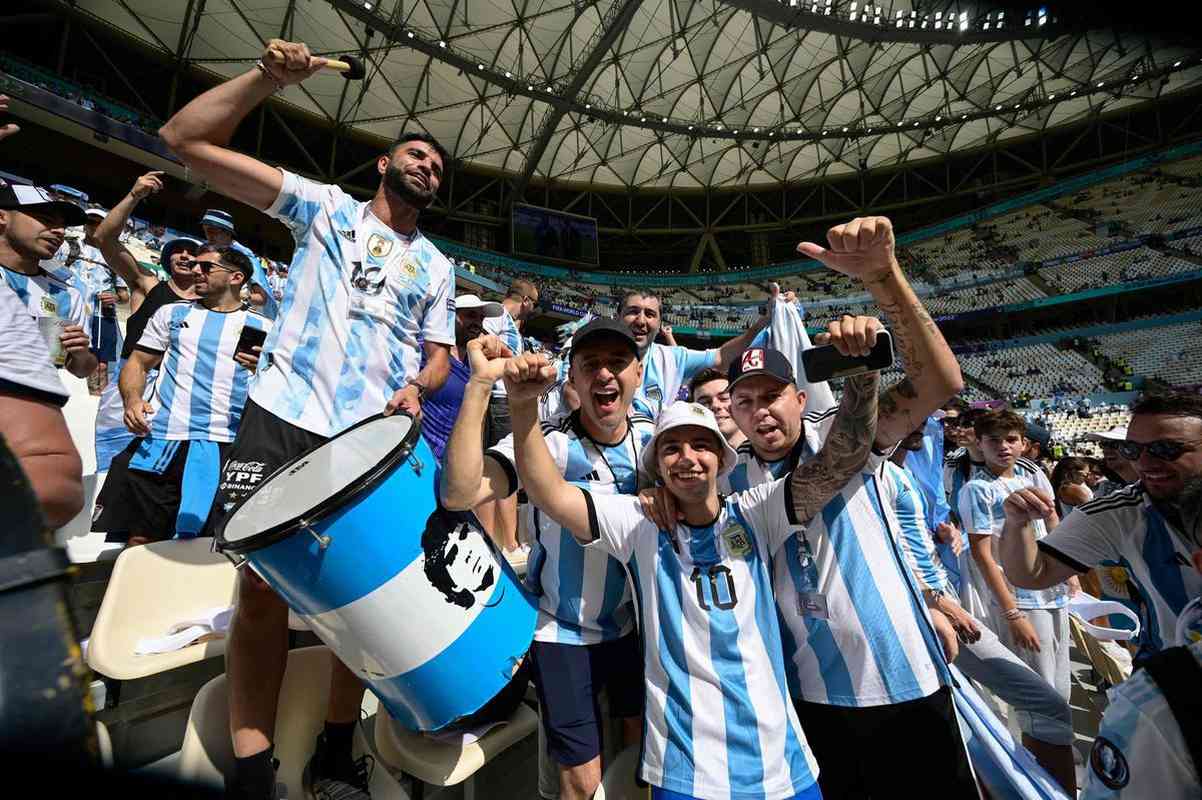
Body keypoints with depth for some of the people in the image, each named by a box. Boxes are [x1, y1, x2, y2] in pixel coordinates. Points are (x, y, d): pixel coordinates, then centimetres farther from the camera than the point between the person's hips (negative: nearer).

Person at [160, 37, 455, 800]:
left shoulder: (437, 268, 17)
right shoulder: (325, 205, 13)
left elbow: (440, 352, 13)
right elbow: (186, 139, 8)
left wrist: (417, 388, -8)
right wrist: (269, 76, -2)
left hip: (374, 437, 2)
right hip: (283, 415, -1)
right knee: (262, 585, -2)